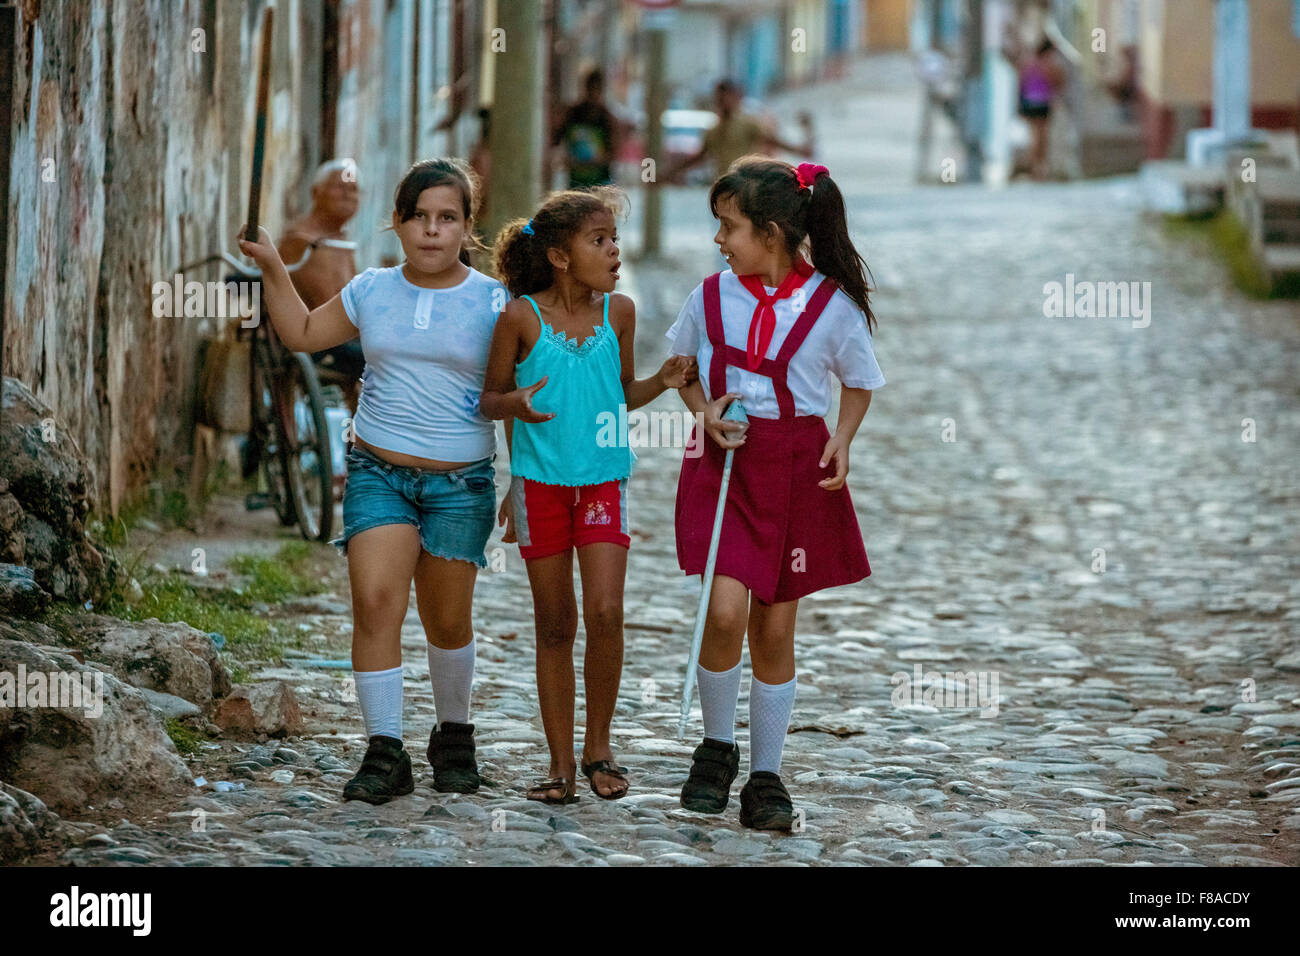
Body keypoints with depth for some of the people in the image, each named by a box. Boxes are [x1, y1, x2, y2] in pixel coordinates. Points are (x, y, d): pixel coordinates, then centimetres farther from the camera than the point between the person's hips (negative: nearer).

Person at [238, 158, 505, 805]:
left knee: (447, 621, 5)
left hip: (460, 483, -1)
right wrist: (272, 267, 11)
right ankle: (385, 753, -12)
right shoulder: (372, 291, 7)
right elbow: (302, 334, 22)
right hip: (378, 472, 1)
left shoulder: (492, 302, -1)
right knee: (376, 600, -15)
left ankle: (453, 735, 30)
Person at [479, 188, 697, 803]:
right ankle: (561, 762, 13)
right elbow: (490, 398, 3)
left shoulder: (617, 312, 3)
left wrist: (662, 382, -3)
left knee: (605, 612, -12)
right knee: (554, 625, 4)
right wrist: (517, 403, -19)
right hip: (540, 481, -1)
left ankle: (599, 748, 5)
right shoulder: (521, 318, -6)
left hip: (603, 480, 1)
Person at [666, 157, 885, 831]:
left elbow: (859, 384, 10)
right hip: (724, 464, 0)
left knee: (775, 629, 5)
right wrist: (704, 410, -3)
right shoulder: (710, 297, 0)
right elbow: (679, 365, 16)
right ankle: (717, 746, 7)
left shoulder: (832, 305, -5)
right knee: (726, 610, -16)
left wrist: (842, 440, -8)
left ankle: (765, 777, 18)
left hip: (798, 470, 0)